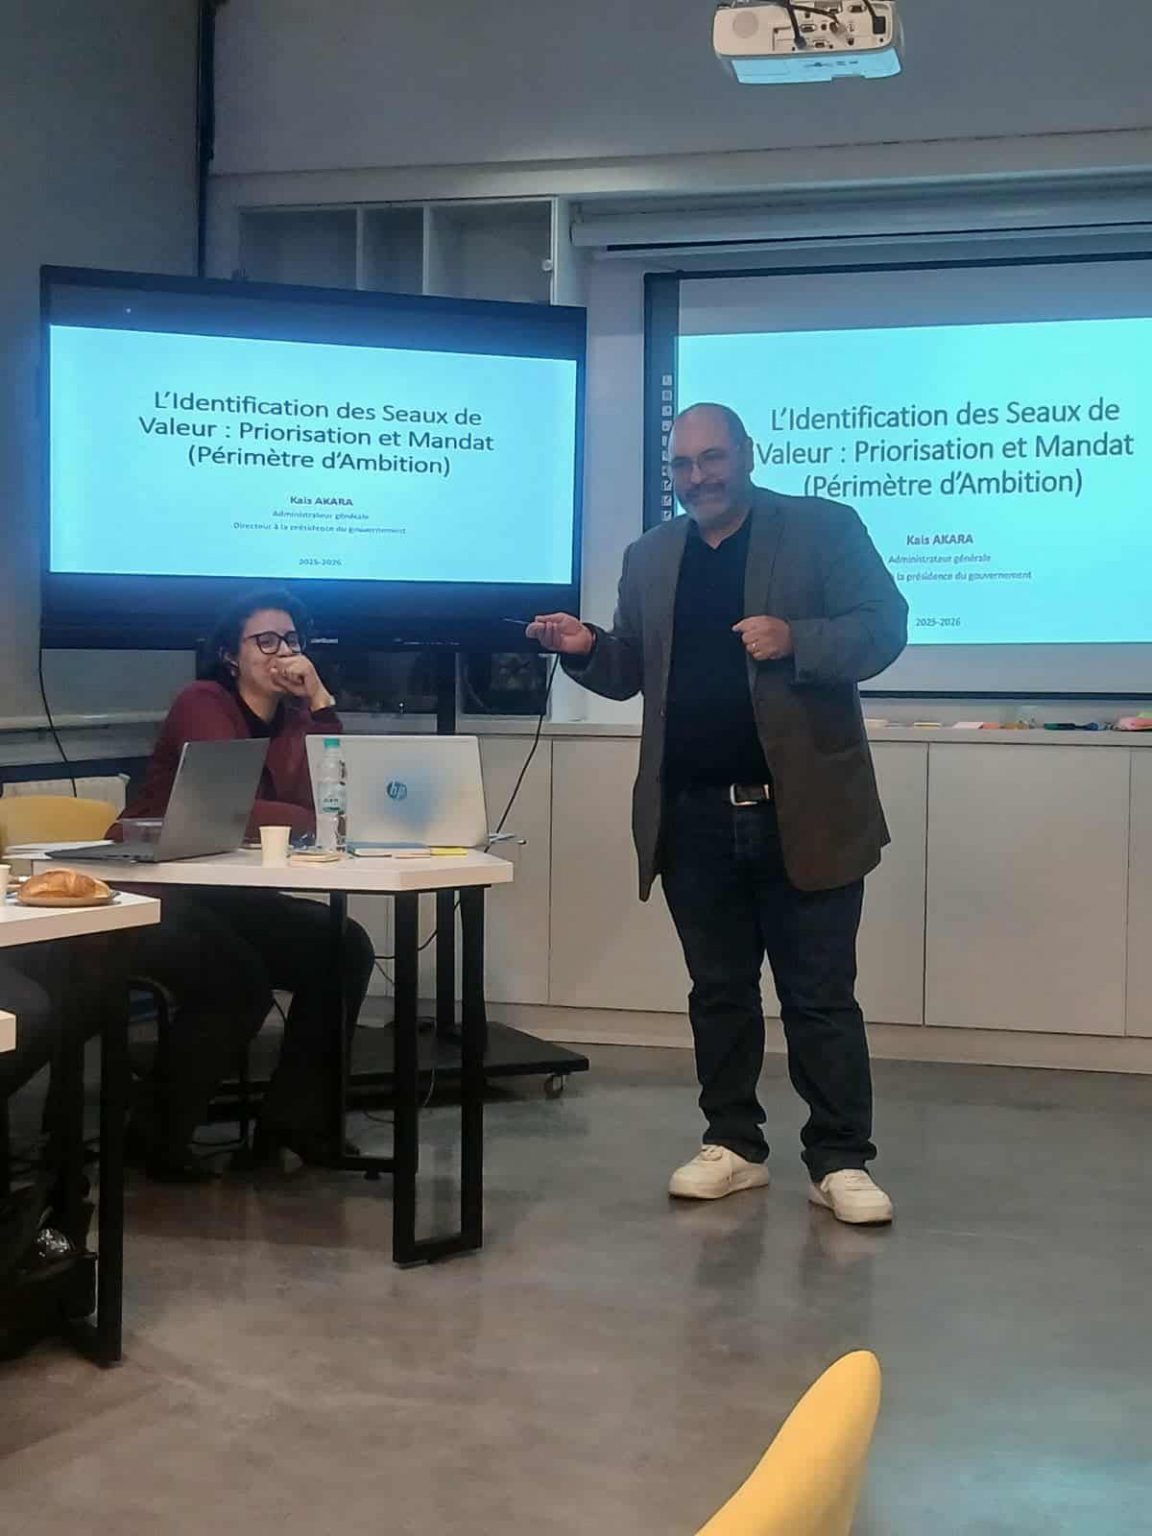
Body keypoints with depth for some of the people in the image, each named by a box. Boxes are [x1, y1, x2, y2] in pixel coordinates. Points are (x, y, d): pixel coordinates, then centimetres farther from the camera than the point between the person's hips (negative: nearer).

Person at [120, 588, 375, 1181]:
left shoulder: (293, 718, 8)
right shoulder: (202, 703, -12)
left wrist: (320, 701, -12)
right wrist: (316, 820, -16)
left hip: (226, 897, 8)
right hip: (153, 898, -7)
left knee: (345, 948, -9)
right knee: (240, 979, -30)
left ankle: (292, 1119, 2)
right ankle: (158, 1131, -9)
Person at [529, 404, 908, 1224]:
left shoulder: (824, 528, 0)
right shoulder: (651, 557, 14)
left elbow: (883, 628, -6)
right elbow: (631, 672, 17)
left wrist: (794, 639, -22)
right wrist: (586, 647, -4)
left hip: (803, 812, -4)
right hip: (695, 817, 5)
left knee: (820, 995, 1)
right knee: (719, 990, 13)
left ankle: (842, 1161, 9)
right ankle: (734, 1145, 24)